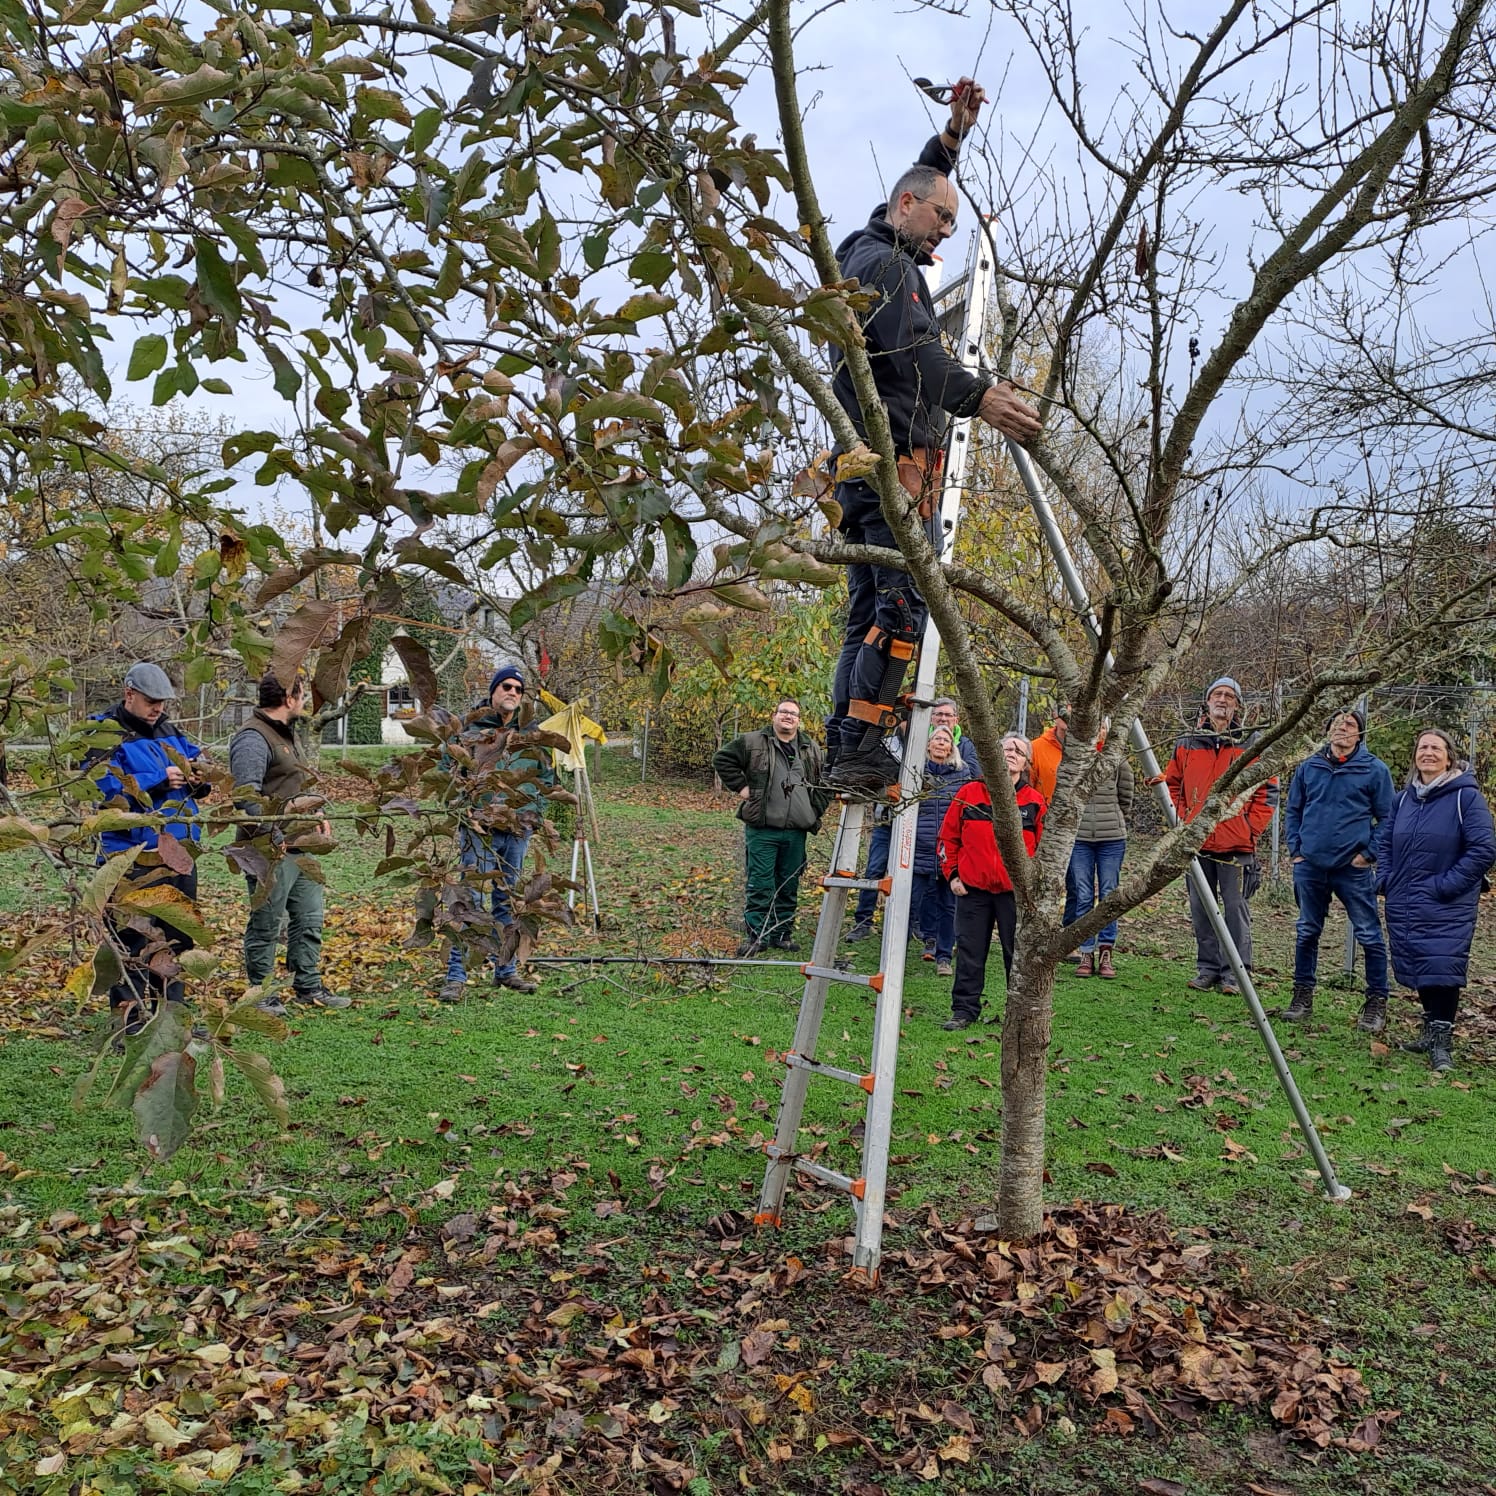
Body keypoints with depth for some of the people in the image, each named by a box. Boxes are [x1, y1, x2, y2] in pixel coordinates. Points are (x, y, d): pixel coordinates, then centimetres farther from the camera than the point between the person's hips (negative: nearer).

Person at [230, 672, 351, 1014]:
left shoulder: (287, 733, 17)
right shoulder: (253, 739, -16)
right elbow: (247, 797, -24)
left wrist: (317, 816, 17)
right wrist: (273, 839, -25)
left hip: (303, 846, 10)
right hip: (273, 852, -10)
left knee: (309, 920, 15)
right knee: (266, 926, 2)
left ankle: (308, 986, 26)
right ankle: (261, 995, 13)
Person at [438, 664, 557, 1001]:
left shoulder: (532, 733, 9)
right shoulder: (469, 730, -1)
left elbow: (547, 776, 16)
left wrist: (536, 812, 6)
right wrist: (460, 809, -7)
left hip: (519, 830, 4)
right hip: (480, 830, -4)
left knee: (507, 900, 13)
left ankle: (506, 970, 23)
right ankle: (456, 976, -2)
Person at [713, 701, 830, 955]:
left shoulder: (812, 750, 12)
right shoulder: (752, 742, 0)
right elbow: (722, 758, 2)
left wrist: (816, 809, 11)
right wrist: (741, 786, -4)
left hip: (797, 831, 4)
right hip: (762, 829, -4)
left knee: (789, 886, 10)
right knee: (760, 884, -4)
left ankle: (783, 933, 20)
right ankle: (756, 935, 2)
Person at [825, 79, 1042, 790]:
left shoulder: (864, 251, 26)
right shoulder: (888, 263, -5)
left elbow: (918, 185, 46)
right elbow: (917, 353, -22)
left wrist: (953, 132, 45)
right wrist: (978, 395, -34)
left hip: (858, 462, 10)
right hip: (897, 457, -10)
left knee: (868, 611, 7)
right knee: (905, 604, -15)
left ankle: (842, 751, 4)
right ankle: (862, 749, -20)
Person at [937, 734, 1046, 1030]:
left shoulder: (1035, 801, 3)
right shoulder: (969, 793, 3)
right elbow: (948, 836, 8)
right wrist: (952, 874, 3)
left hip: (1016, 891, 0)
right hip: (972, 887, 1)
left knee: (1019, 951, 4)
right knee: (969, 951, 6)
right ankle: (964, 1010, 17)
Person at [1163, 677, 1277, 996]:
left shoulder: (1251, 745, 1)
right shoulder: (1187, 744, 8)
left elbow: (1268, 790, 4)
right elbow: (1171, 784, 17)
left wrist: (1251, 826, -3)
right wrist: (1182, 818, 6)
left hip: (1236, 845, -3)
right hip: (1196, 843, 3)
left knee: (1236, 908, 0)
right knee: (1201, 908, 9)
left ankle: (1235, 972, 8)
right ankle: (1207, 968, 19)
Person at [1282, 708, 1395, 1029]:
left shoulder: (1374, 770, -2)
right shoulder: (1308, 768, 7)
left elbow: (1388, 818, 0)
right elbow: (1293, 811, 13)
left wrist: (1369, 853, -7)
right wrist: (1295, 849, 4)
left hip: (1354, 868, -3)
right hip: (1310, 867, 3)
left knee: (1369, 935, 0)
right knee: (1307, 932, 11)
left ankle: (1376, 1002, 11)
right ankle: (1302, 996, 22)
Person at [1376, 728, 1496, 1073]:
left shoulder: (1466, 796, -8)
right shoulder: (1404, 798, 10)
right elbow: (1385, 842, 21)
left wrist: (1444, 885, -15)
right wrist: (1386, 879, 6)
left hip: (1447, 907, -6)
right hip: (1403, 906, 6)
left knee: (1441, 970, -9)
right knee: (1418, 969, 12)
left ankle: (1441, 1041, 3)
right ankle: (1433, 1031, 27)